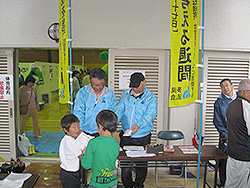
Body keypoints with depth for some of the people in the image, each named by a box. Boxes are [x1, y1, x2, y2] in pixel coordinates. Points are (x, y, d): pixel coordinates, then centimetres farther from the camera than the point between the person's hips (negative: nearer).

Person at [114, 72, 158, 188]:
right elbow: (119, 110, -6)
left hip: (143, 138, -2)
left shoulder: (151, 98, -6)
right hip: (126, 137, 2)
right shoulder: (125, 95, 5)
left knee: (141, 165, 11)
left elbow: (149, 115, -20)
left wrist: (139, 125, -39)